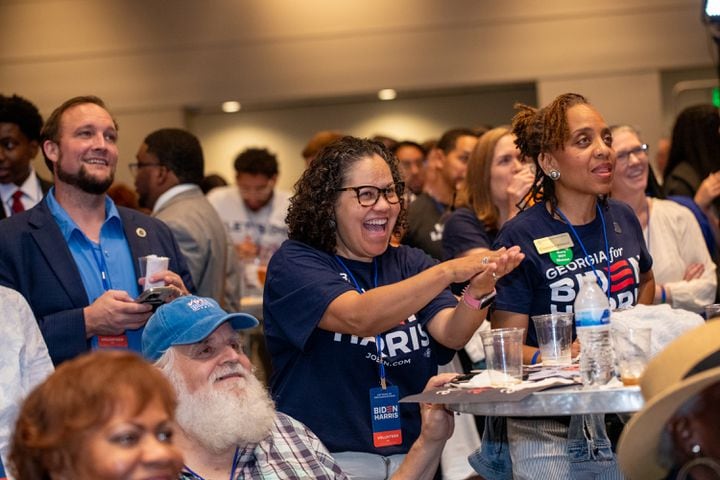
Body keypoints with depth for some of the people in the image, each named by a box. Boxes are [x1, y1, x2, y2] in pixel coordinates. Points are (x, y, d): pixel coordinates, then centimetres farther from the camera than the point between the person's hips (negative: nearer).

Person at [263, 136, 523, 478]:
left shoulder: (410, 264, 12)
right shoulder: (294, 262, -2)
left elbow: (450, 334, -4)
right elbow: (358, 318, -20)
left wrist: (478, 292, -24)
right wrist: (447, 272, -28)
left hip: (414, 452, 4)